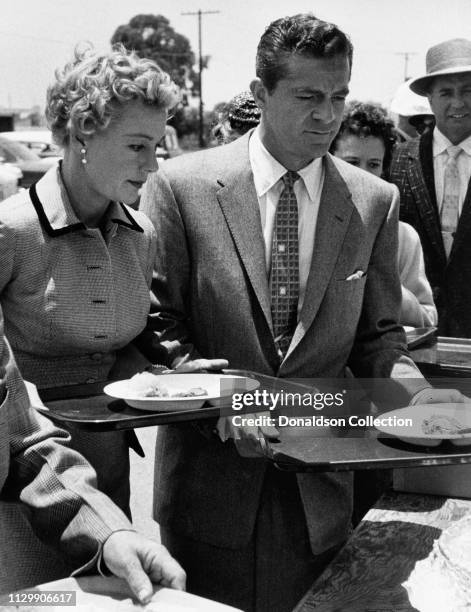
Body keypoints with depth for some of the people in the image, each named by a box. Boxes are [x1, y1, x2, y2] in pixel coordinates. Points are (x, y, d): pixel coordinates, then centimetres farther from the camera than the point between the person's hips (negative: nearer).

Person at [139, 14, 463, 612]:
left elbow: (377, 333, 7)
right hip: (210, 472, -2)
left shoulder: (375, 201, 1)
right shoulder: (181, 185, -7)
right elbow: (156, 322, -5)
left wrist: (417, 396, -11)